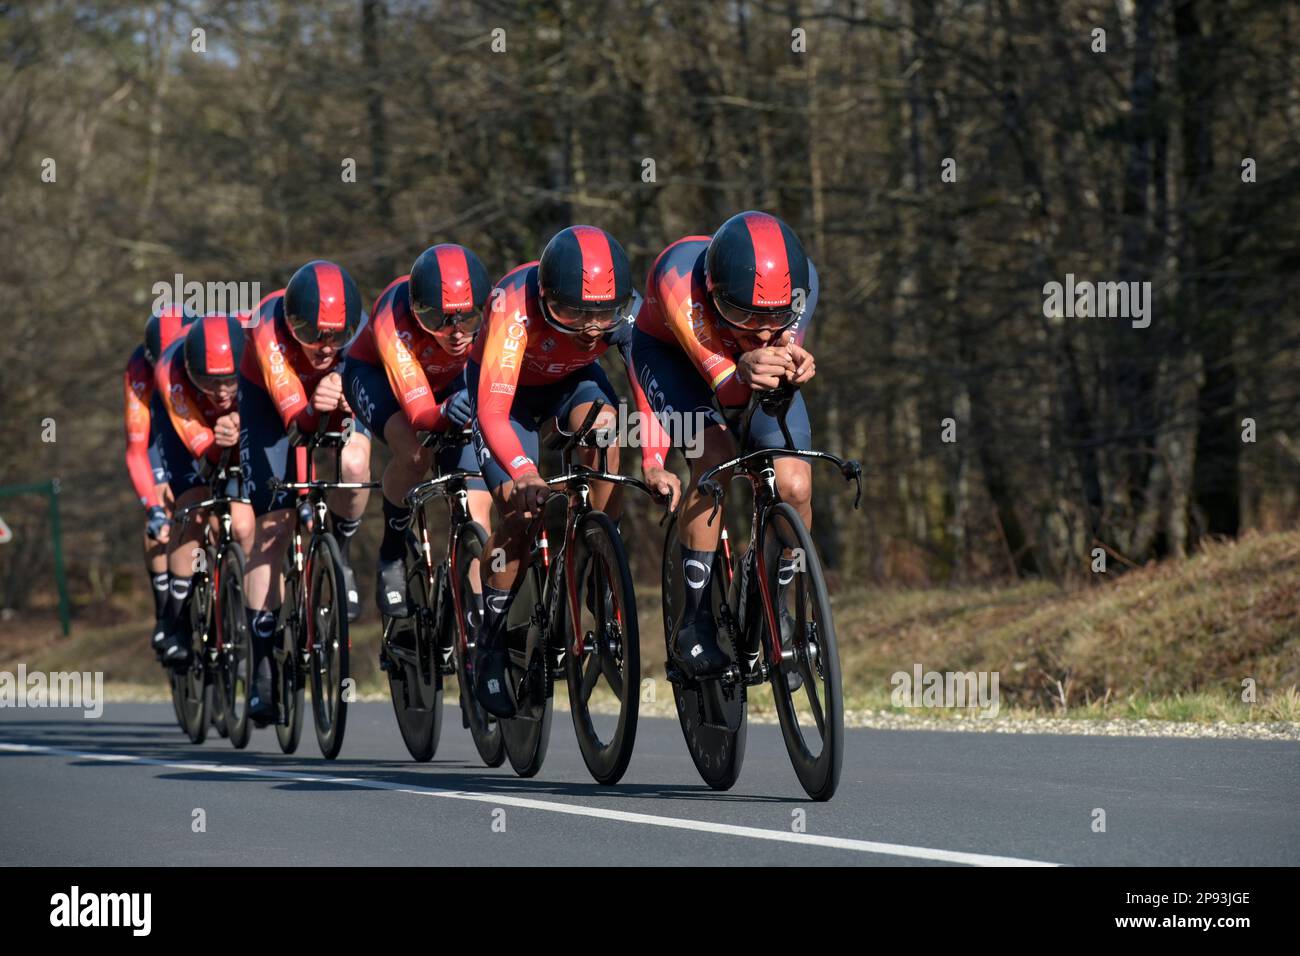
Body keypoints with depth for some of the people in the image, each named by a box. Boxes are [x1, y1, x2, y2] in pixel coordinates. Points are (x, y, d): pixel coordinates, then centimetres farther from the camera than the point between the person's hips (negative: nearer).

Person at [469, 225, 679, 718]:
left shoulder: (625, 312, -32)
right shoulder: (515, 306, -41)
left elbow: (649, 394, -34)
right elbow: (493, 411, -45)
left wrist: (654, 464, -53)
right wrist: (523, 474, -61)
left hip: (572, 379, 2)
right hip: (508, 386, -2)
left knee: (604, 429, -31)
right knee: (522, 509, -17)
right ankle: (491, 642, 2)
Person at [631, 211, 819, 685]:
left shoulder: (800, 280, -33)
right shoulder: (679, 276, -41)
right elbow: (723, 388, -44)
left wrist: (792, 369, -60)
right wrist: (745, 376, -67)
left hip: (751, 360, 3)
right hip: (672, 354, -3)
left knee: (793, 485, -19)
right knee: (714, 457, -30)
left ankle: (775, 606, 9)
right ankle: (696, 623, -16)